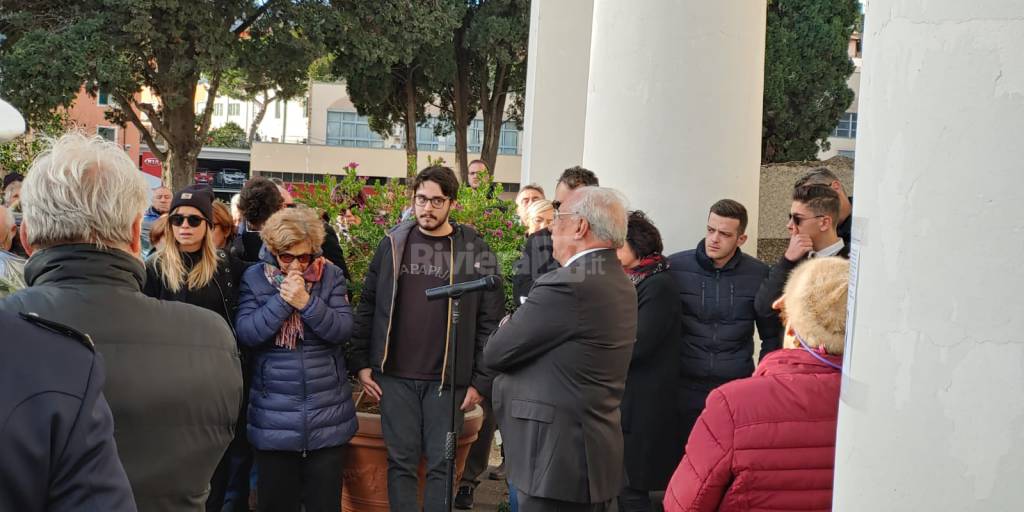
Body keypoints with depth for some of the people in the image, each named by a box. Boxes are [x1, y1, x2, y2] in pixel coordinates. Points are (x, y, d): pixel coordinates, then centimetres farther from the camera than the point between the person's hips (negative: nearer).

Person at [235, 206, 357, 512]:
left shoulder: (331, 276, 0)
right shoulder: (254, 278, -1)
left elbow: (343, 330, -9)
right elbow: (245, 334, -11)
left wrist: (306, 302, -21)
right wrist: (282, 301, -20)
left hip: (327, 414, 0)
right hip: (273, 417, 0)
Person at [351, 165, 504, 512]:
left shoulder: (475, 250, -3)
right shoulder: (393, 243, 4)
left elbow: (491, 320, -3)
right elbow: (368, 305, 9)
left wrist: (481, 381, -6)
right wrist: (361, 362, 3)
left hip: (448, 379, -2)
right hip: (395, 376, 2)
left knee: (441, 464, 5)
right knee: (401, 462, 8)